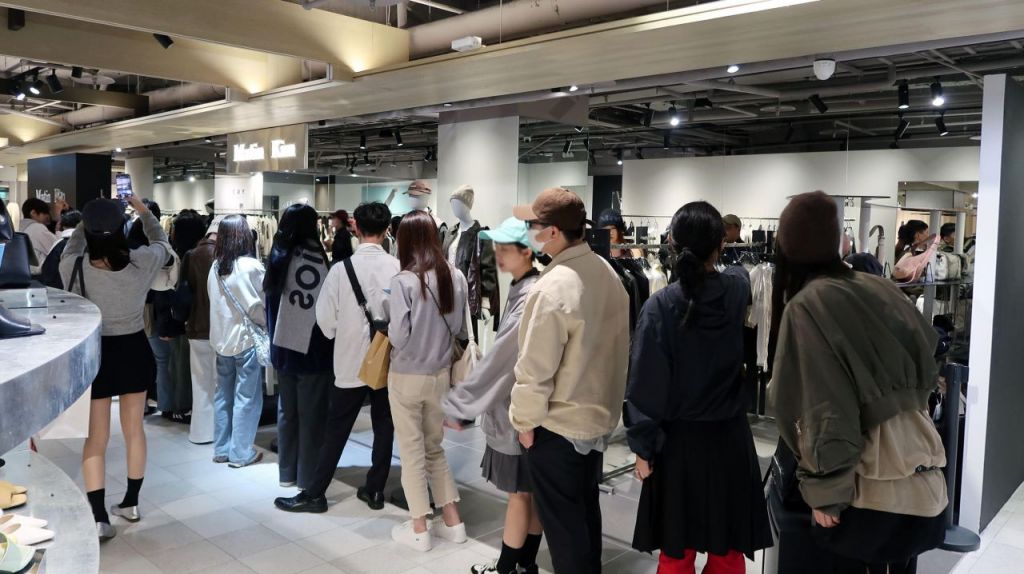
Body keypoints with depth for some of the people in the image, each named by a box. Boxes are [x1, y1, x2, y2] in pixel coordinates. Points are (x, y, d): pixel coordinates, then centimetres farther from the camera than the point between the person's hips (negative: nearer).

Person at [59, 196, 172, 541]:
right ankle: (131, 504, 29)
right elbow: (162, 243, 7)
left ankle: (98, 518, 6)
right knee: (134, 430, 16)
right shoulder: (142, 263, -18)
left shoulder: (74, 268, -19)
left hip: (94, 354, -1)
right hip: (134, 350, 2)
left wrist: (85, 224, 22)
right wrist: (145, 213, 21)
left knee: (95, 438, 8)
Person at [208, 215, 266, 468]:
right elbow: (258, 306, -12)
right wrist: (269, 325, 4)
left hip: (221, 339, 7)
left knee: (223, 395, 14)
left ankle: (222, 448, 23)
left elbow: (216, 302, 7)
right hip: (246, 338, -6)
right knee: (246, 397, 2)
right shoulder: (250, 266, -16)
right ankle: (241, 453, 8)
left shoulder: (215, 267, 4)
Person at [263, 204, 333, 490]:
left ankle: (287, 472, 24)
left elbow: (271, 301, 11)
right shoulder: (313, 257, -13)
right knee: (311, 413, 3)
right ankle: (309, 477, 10)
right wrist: (332, 347, -5)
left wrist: (275, 338, 16)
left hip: (283, 345, 7)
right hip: (312, 347, -6)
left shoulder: (278, 256, 7)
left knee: (286, 409, 15)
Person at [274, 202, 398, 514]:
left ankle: (315, 494, 17)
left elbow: (325, 318, -7)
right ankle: (375, 490, 23)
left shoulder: (341, 269, -12)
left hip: (351, 362, -1)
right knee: (384, 427, 14)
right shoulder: (398, 268, -12)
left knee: (336, 431, 8)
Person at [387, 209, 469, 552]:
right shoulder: (456, 277, -6)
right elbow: (461, 329, 1)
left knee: (412, 453, 10)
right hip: (441, 375, 4)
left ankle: (419, 529, 19)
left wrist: (390, 326, 1)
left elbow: (398, 338, -18)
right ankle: (452, 521, 24)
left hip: (407, 378, -4)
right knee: (434, 448, 20)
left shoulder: (403, 282, -18)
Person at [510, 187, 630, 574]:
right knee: (586, 508, 23)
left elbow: (536, 367, -23)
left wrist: (526, 419, -9)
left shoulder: (552, 288, -26)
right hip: (598, 414, 8)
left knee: (562, 520, 10)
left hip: (558, 425, -8)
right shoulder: (607, 273, -2)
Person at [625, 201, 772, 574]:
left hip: (679, 441, -3)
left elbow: (646, 382, -14)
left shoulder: (661, 305, -15)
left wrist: (643, 446, -4)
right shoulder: (738, 288, -5)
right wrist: (714, 249, 40)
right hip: (729, 437, 3)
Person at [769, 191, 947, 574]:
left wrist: (823, 492, -9)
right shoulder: (877, 287, 5)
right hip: (922, 473, 6)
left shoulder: (804, 307, -12)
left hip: (871, 481, -6)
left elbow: (821, 410, -16)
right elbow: (926, 351, 19)